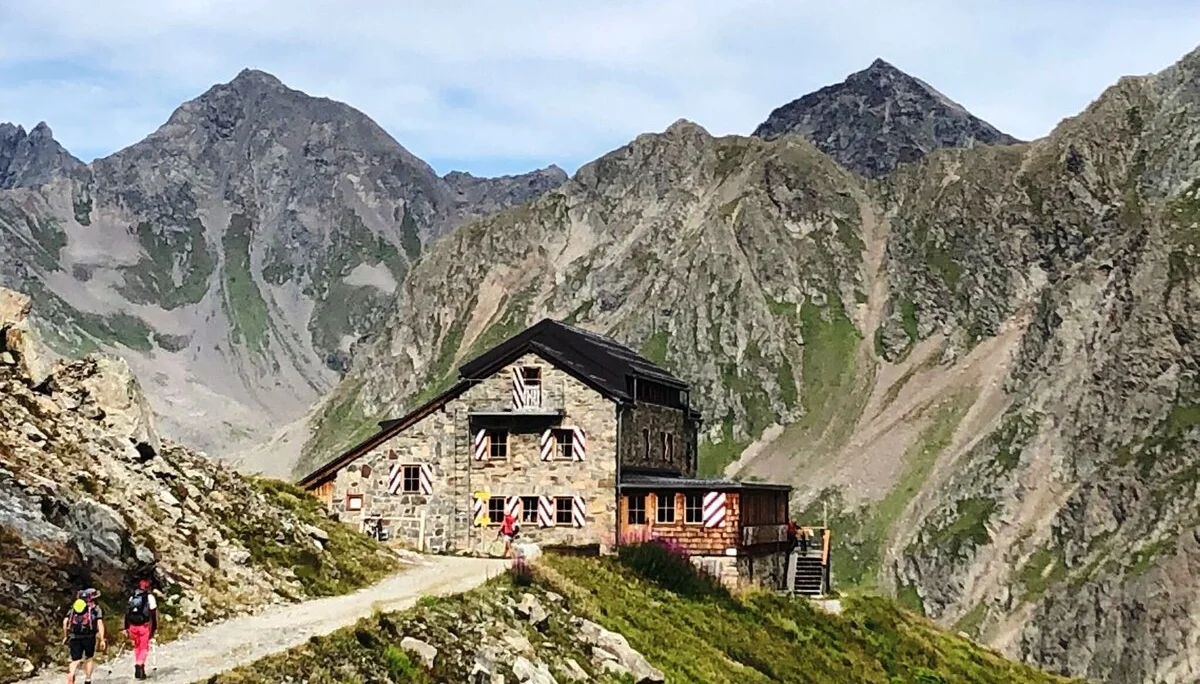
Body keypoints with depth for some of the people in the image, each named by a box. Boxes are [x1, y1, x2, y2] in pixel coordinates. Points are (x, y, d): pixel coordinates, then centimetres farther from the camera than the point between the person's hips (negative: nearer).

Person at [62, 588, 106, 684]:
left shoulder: (74, 607, 21)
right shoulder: (96, 609, 11)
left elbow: (65, 622, 8)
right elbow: (100, 623, -2)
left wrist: (65, 636, 15)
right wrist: (102, 640, -4)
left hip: (74, 637, 2)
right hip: (89, 636, -2)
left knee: (75, 660, 4)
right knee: (89, 658, 18)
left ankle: (70, 675, -24)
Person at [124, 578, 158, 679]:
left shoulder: (132, 597, 14)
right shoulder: (149, 596, -1)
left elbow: (127, 612, 14)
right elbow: (153, 613, -5)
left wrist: (126, 628, 18)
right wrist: (154, 628, -1)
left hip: (133, 626, 4)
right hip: (144, 625, -4)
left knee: (137, 647, 18)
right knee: (144, 648, 1)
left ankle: (138, 669, 18)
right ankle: (139, 665, -23)